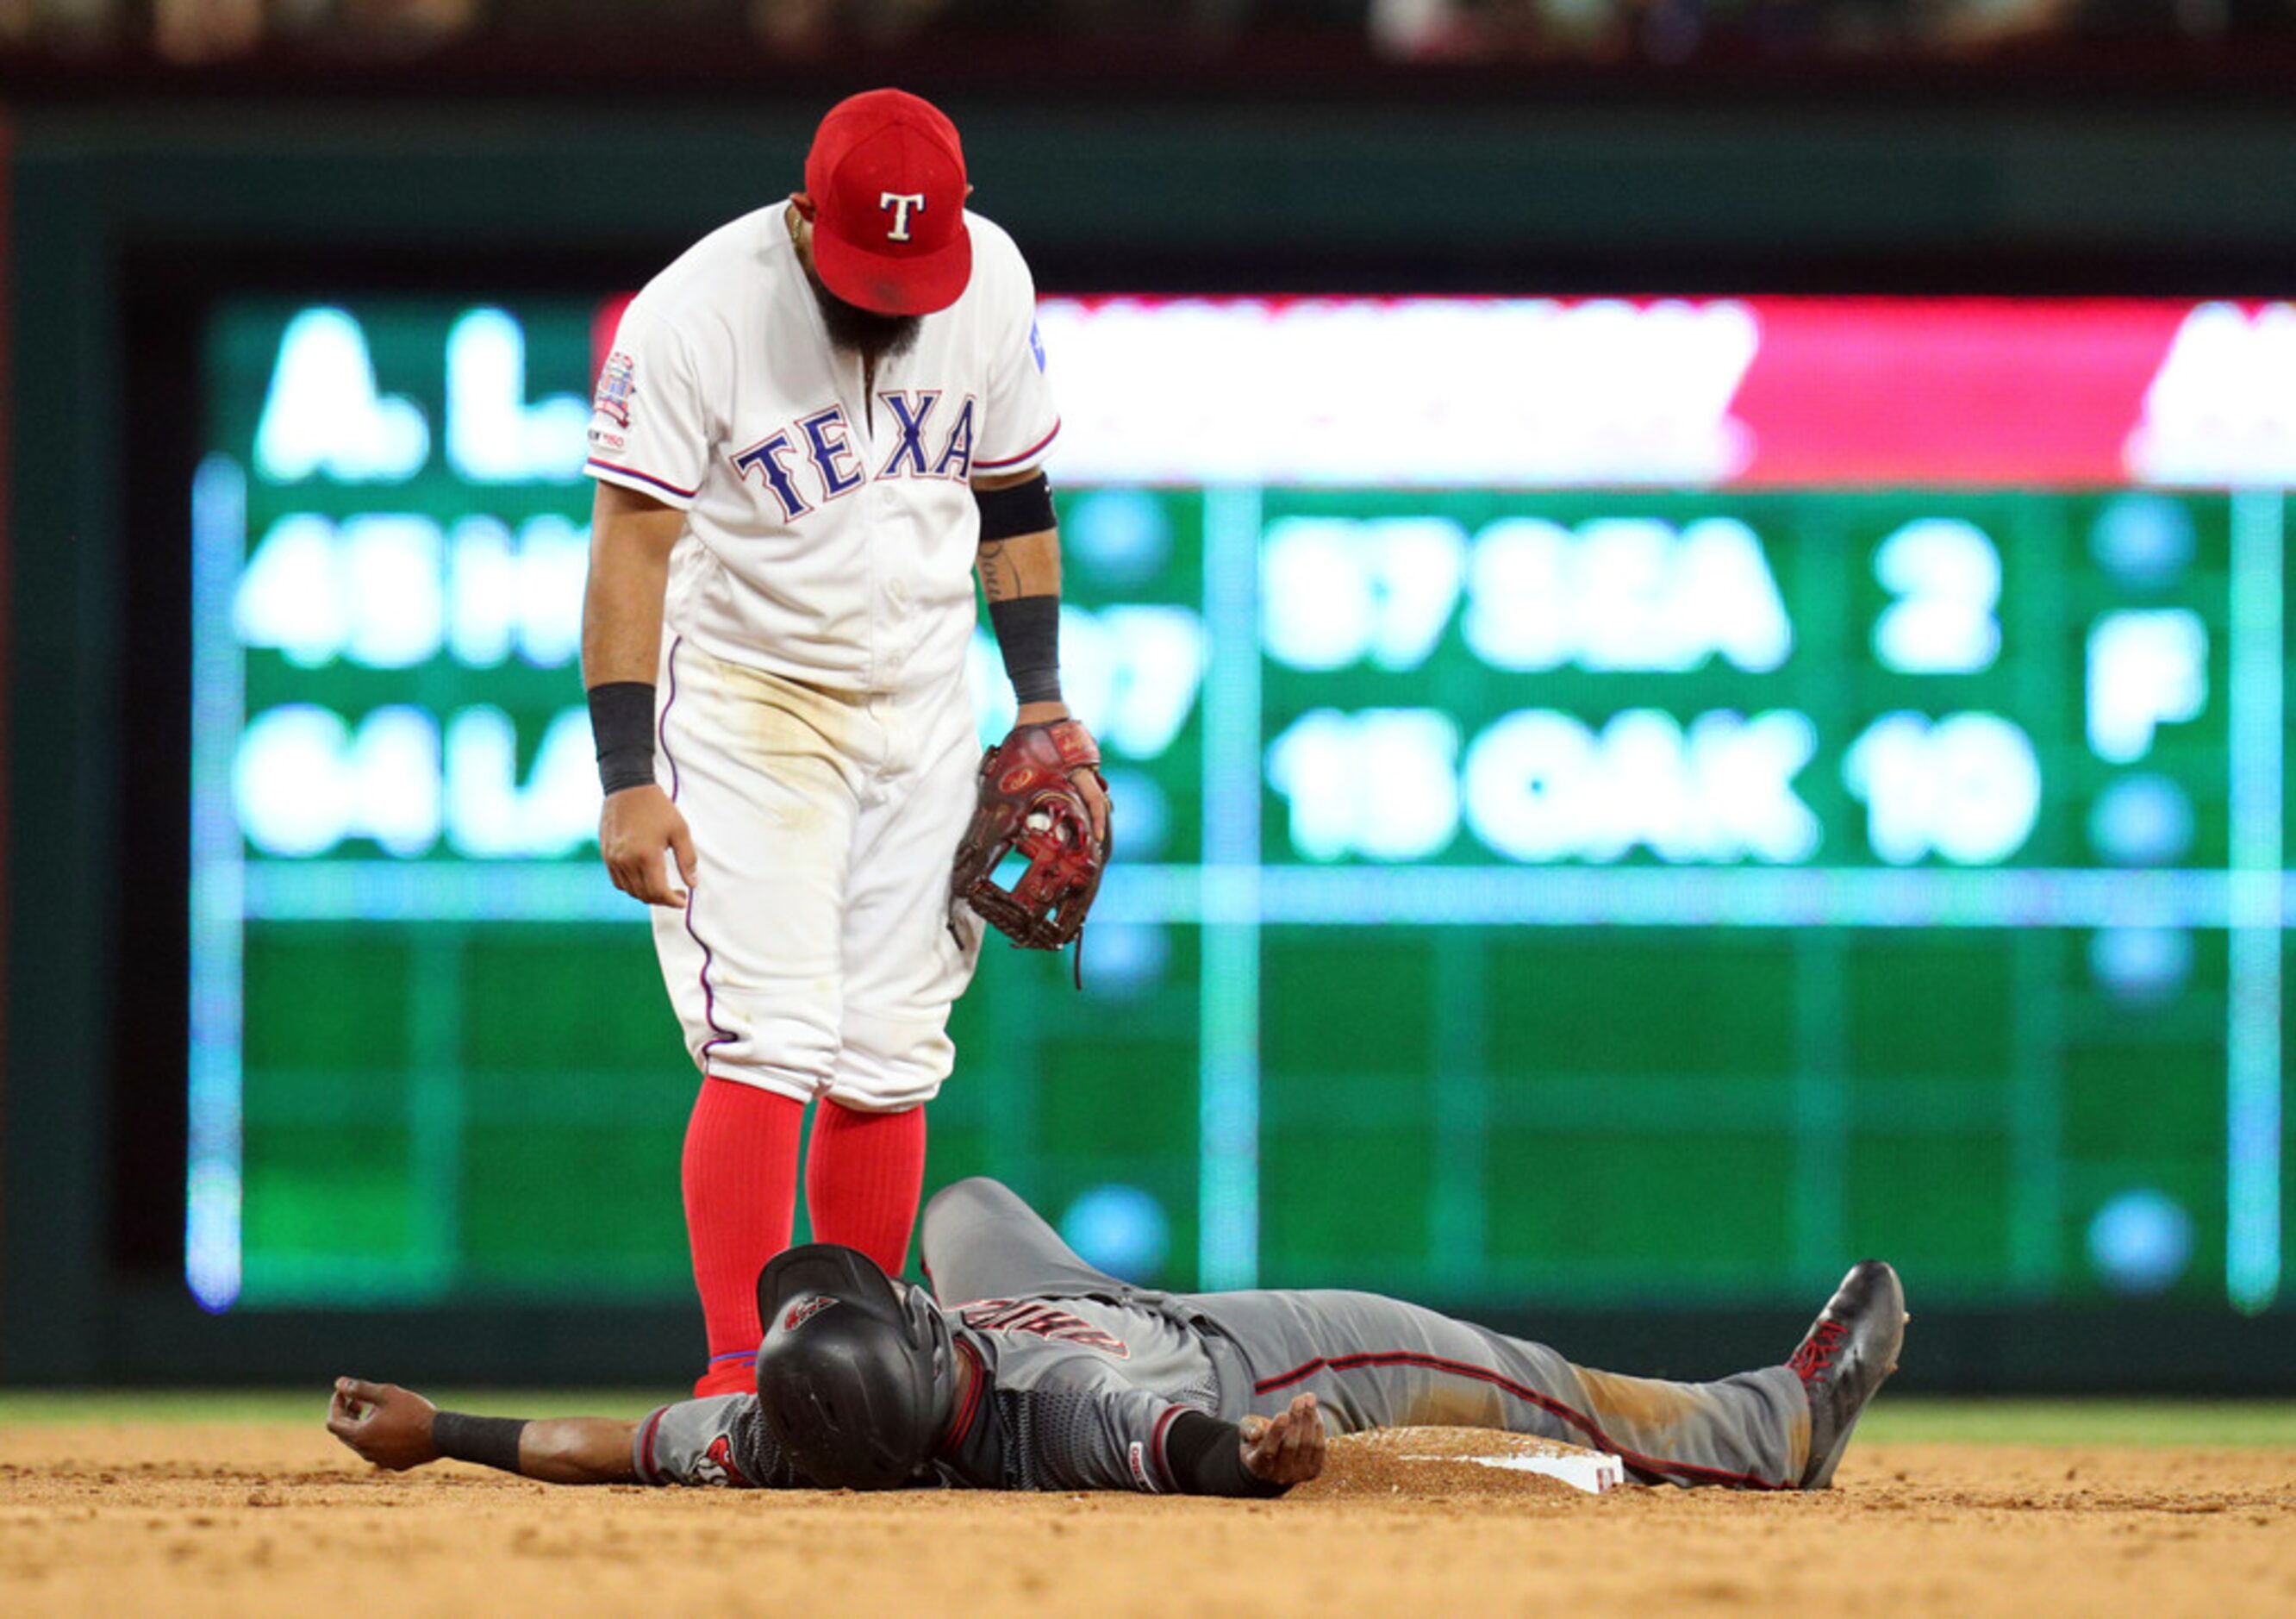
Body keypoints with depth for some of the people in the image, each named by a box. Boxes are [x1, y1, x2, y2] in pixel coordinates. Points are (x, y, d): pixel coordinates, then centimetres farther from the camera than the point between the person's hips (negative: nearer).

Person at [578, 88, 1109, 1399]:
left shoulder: (990, 281, -5)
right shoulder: (695, 317, -20)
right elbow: (631, 548, -20)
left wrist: (1043, 702, 5)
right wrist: (628, 780, -25)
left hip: (921, 702, 5)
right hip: (746, 702, -4)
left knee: (891, 1057, 3)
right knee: (769, 1038, -16)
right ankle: (738, 1374, -18)